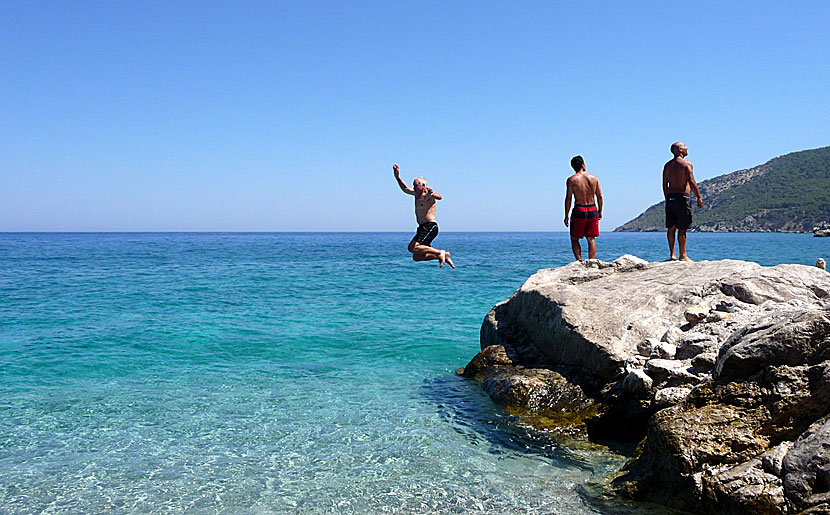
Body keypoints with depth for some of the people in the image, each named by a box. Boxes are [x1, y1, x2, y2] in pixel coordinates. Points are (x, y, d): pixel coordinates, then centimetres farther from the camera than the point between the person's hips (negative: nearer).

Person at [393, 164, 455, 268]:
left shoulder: (428, 195, -9)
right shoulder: (417, 194, 17)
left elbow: (439, 197, -30)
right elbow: (405, 189, 34)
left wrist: (433, 194, -51)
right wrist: (397, 177, 26)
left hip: (430, 226, -9)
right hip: (422, 228, 9)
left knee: (412, 247, -25)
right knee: (416, 257, 3)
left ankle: (440, 253, -16)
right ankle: (443, 256, 11)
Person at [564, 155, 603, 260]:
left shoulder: (571, 180, -5)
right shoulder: (594, 178, 4)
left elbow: (568, 198, -9)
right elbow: (600, 196, 5)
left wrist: (566, 216, -3)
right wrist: (600, 211, 16)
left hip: (579, 210, -3)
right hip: (593, 210, 3)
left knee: (574, 239, 8)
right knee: (591, 239, 10)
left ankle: (579, 261, -4)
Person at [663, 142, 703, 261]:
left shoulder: (667, 165, 12)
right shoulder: (686, 164, -6)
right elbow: (692, 182, -13)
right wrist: (699, 197, -8)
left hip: (670, 198, 6)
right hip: (683, 197, -6)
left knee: (671, 228, 9)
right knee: (682, 229, -3)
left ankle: (672, 254, 11)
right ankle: (683, 256, 1)